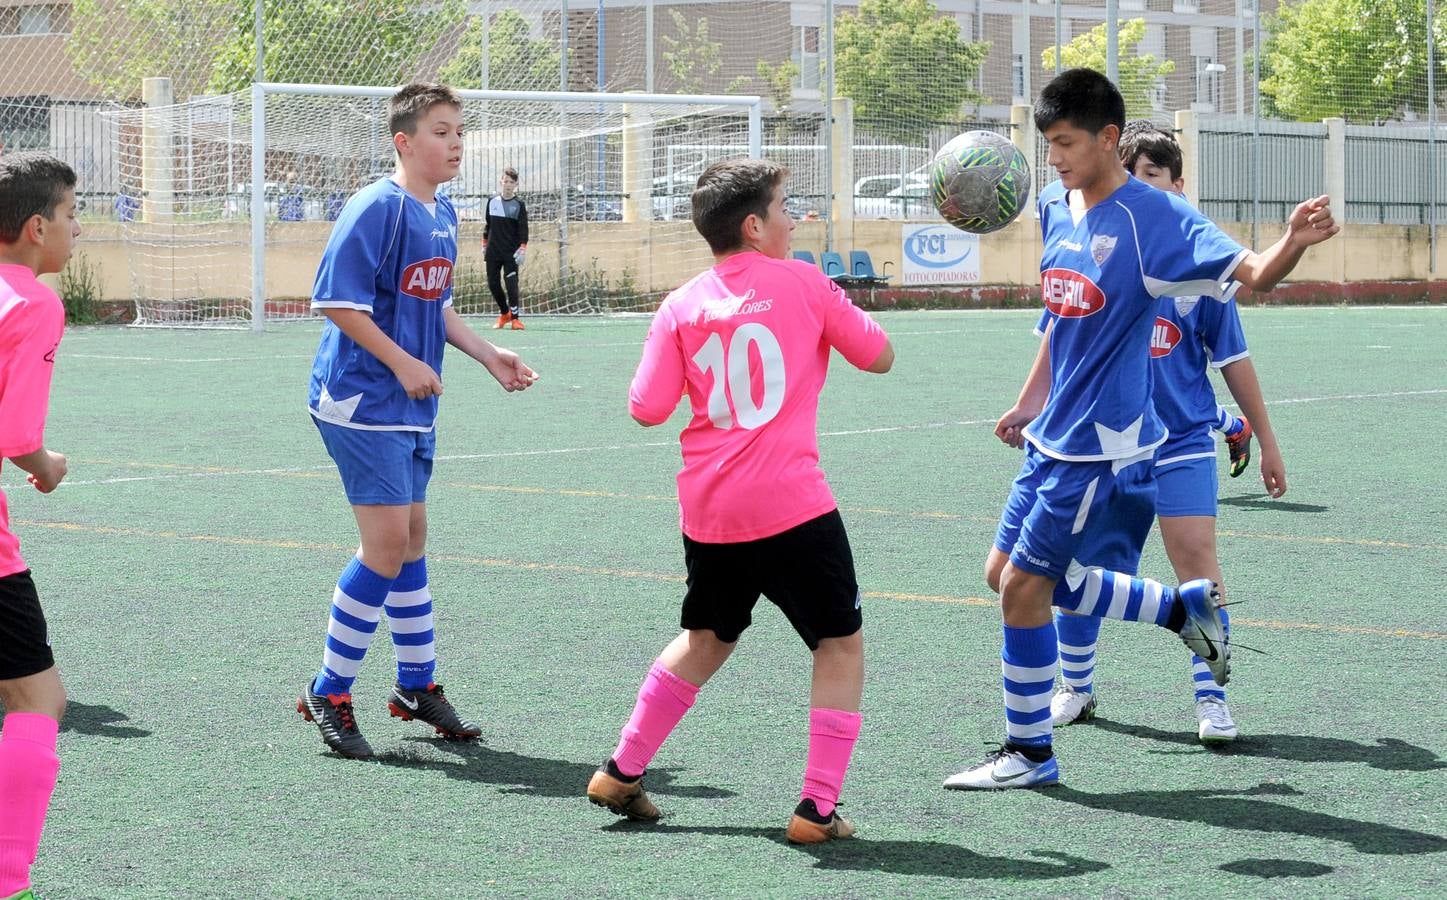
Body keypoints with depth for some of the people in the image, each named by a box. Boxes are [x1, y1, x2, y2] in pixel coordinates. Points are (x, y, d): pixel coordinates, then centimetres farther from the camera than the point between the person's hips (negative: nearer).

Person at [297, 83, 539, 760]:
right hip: (362, 400, -9)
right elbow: (337, 302, -19)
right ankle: (328, 693, 0)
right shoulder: (377, 208, -16)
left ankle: (417, 685, 28)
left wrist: (486, 354, 13)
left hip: (414, 407, 9)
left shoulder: (443, 214, 11)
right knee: (388, 542, -11)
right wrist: (401, 363, -19)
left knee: (411, 539, 15)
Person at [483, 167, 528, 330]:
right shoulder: (492, 202, 8)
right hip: (493, 252, 4)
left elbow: (523, 228, -6)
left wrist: (523, 248, -14)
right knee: (493, 284, 4)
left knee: (511, 284, -10)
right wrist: (484, 244, 17)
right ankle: (504, 313, 22)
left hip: (511, 252, -4)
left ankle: (515, 317, -1)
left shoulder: (519, 204, -2)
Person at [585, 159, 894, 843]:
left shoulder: (682, 306, 4)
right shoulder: (802, 282, -3)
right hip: (792, 505, -5)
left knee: (708, 639, 25)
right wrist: (841, 307, 23)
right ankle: (818, 807, 3)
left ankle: (621, 773, 27)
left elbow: (646, 409, 3)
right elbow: (878, 356, 5)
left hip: (707, 511, 5)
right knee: (841, 641, 9)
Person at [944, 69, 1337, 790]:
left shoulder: (1152, 216, -17)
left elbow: (1253, 273, -23)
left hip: (1104, 445, -9)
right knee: (1008, 575, 13)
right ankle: (1182, 608, 25)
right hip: (1052, 435, 9)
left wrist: (1294, 241, -45)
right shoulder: (1055, 209, 7)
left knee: (1023, 585, -6)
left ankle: (1029, 752, 11)